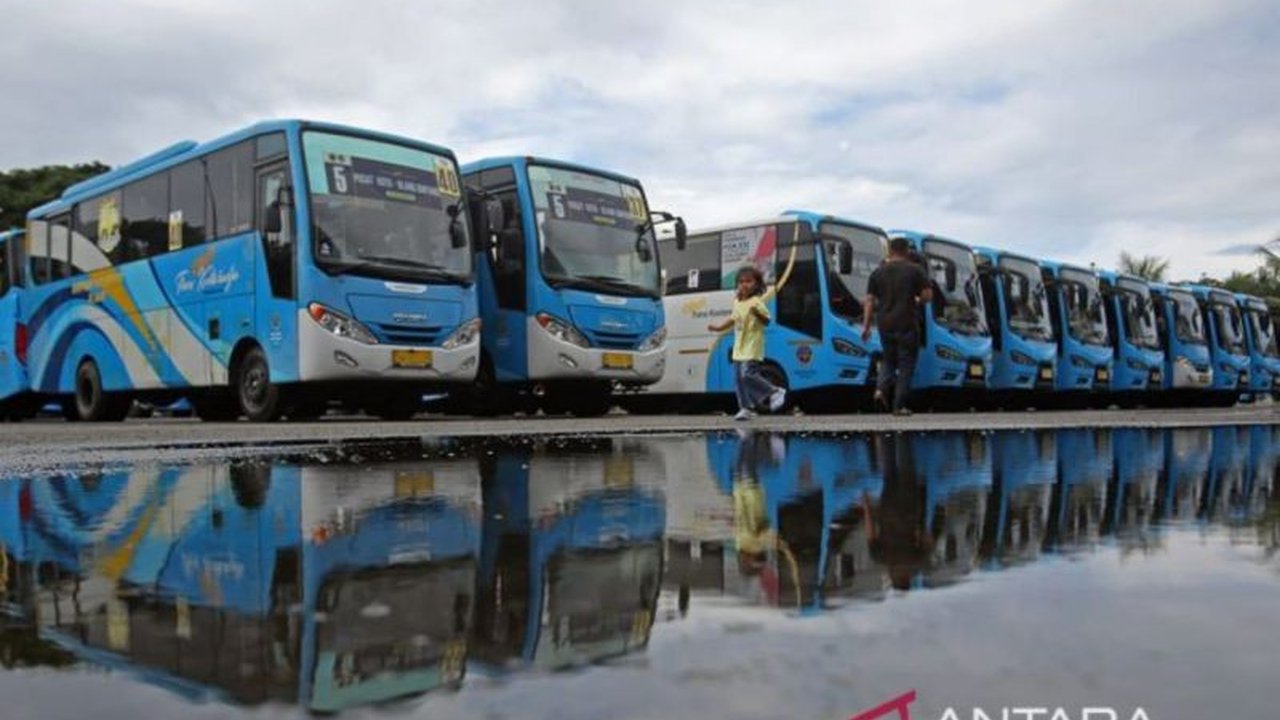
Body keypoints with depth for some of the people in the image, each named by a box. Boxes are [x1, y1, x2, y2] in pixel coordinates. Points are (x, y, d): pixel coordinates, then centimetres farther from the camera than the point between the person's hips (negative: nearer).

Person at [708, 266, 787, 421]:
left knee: (747, 374, -20)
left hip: (752, 347, -8)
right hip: (739, 347, 8)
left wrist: (757, 313, -35)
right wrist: (720, 327, 28)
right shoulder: (737, 302, 12)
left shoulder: (757, 302, -11)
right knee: (738, 378, 7)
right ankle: (746, 408, 15)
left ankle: (775, 392, -5)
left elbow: (766, 320, -18)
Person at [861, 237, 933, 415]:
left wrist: (866, 325, 7)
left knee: (889, 360, 20)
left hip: (885, 325, 3)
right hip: (907, 324, -3)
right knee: (906, 364, 4)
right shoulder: (915, 270, -1)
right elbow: (927, 295, -6)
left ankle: (881, 388, -5)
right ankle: (899, 406, 0)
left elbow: (869, 301, 5)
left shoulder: (878, 272, 8)